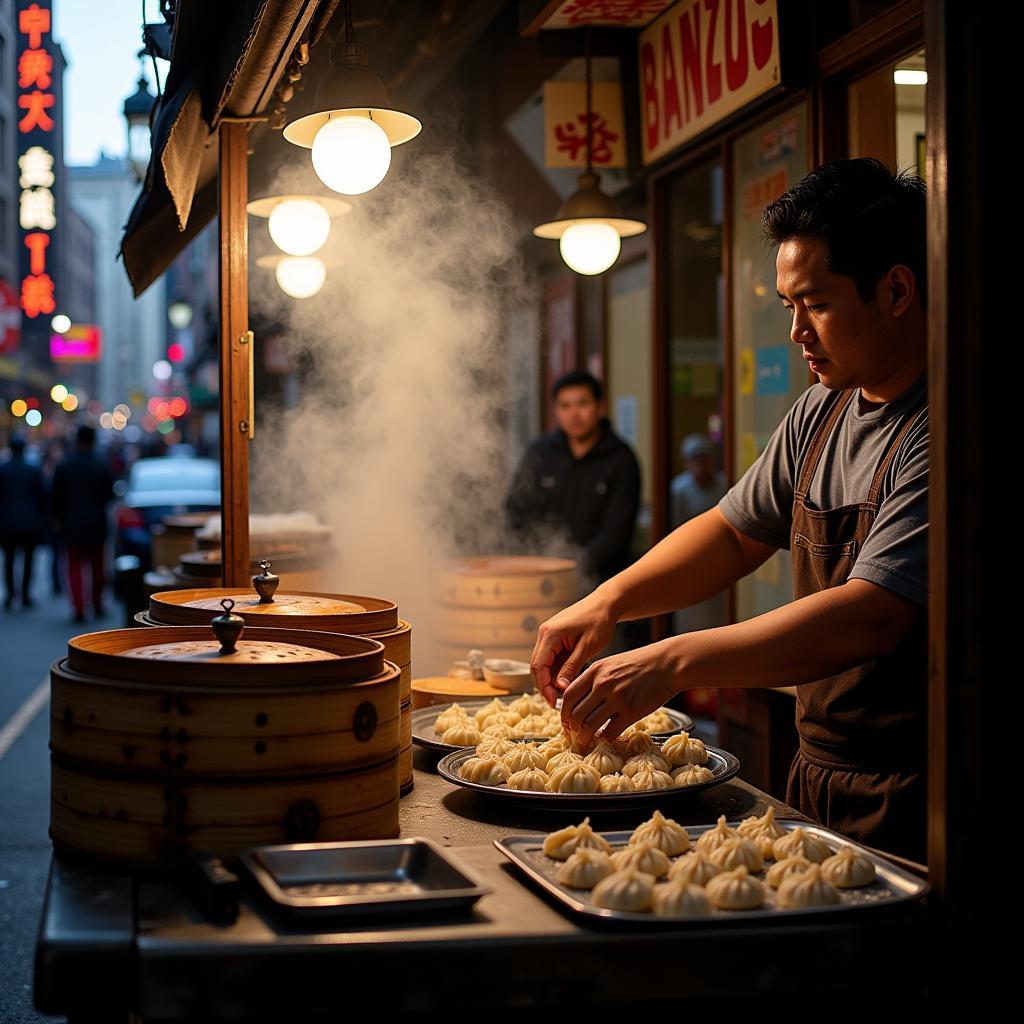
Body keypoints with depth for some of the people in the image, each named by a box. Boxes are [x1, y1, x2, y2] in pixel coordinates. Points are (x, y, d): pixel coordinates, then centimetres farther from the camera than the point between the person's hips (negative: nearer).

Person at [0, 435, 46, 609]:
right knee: (28, 559, 5)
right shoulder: (34, 471, -5)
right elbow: (42, 496, -2)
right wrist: (42, 517, 10)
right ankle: (25, 595, 1)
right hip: (30, 521, -1)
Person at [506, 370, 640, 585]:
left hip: (600, 575, -2)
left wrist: (583, 562, -16)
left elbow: (617, 529, -3)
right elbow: (516, 509, 13)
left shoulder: (621, 460, 2)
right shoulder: (540, 452, 10)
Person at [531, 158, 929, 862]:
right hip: (815, 778, 8)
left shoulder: (933, 434, -20)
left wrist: (671, 664, -31)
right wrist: (608, 601, 1)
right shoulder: (821, 413, 9)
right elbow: (737, 533, 18)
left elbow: (872, 616, -29)